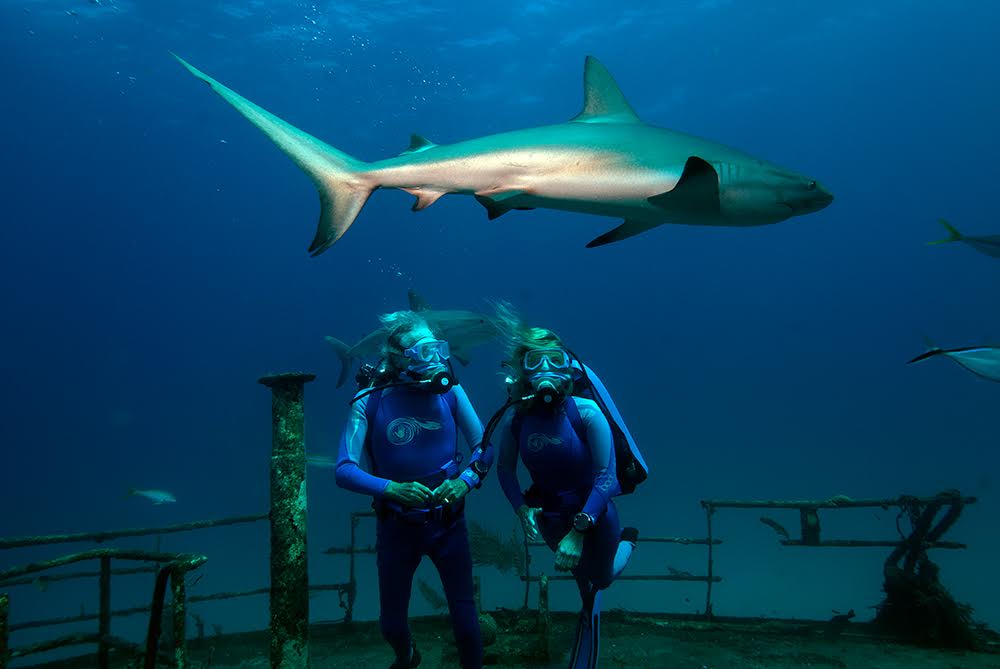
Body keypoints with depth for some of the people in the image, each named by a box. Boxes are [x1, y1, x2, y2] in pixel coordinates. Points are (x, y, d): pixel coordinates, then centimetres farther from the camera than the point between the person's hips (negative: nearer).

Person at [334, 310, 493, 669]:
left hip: (448, 522, 0)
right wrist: (392, 489, -35)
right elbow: (344, 469, -20)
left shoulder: (449, 389, -10)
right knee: (391, 624, 17)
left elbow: (484, 448, -6)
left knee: (465, 619, 4)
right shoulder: (370, 402, -15)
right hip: (397, 528, 0)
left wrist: (465, 481, -25)